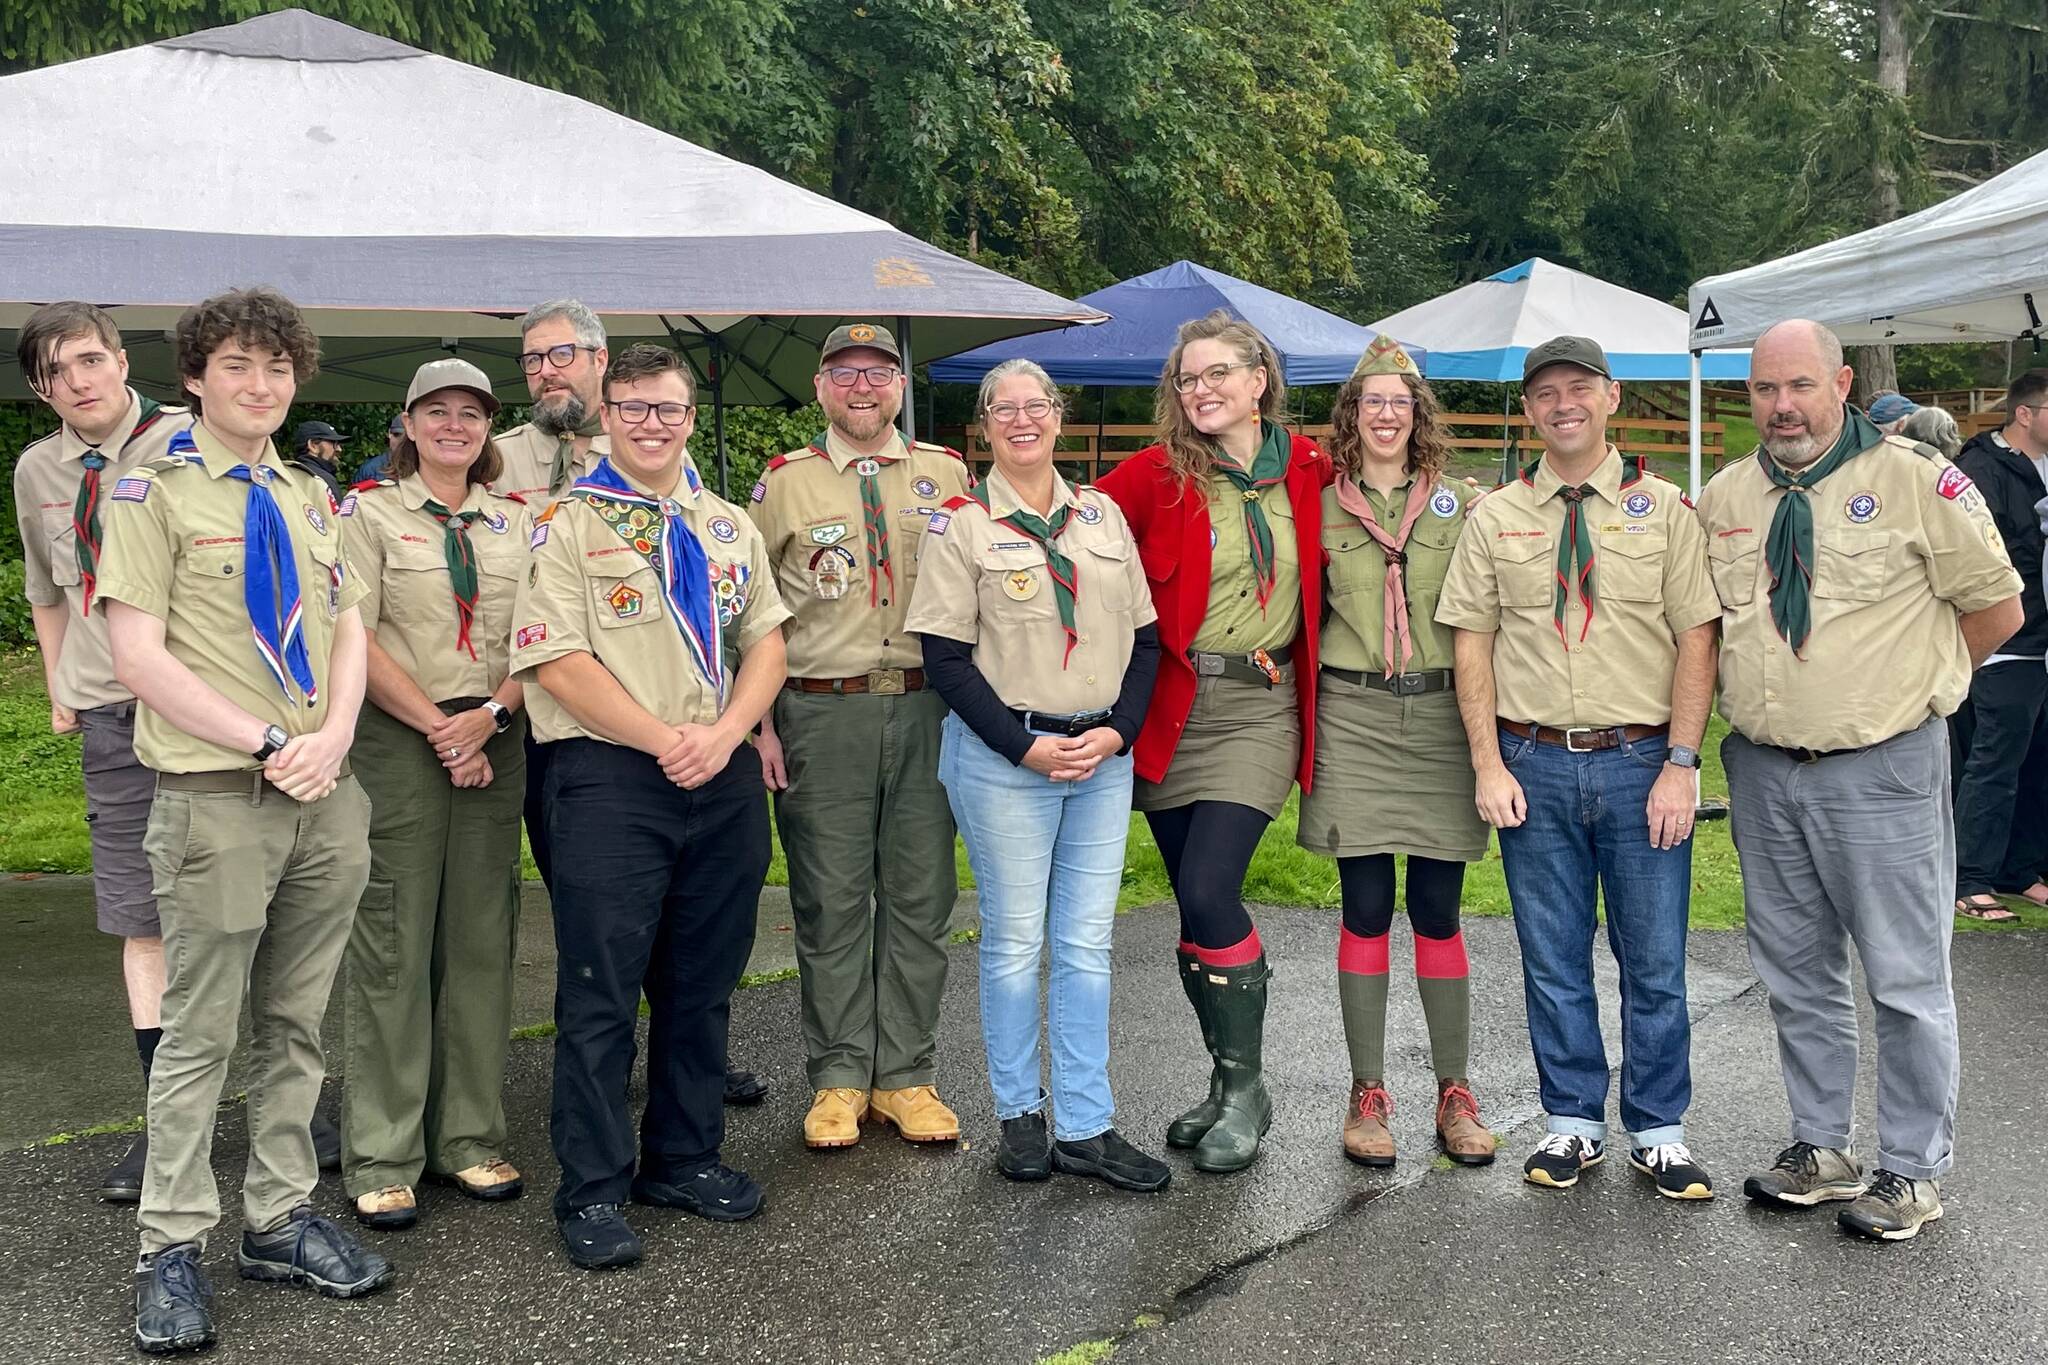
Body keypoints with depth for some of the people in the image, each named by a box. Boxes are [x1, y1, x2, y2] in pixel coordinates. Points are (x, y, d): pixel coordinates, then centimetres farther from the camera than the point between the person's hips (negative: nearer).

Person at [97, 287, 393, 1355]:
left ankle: (280, 1220, 23)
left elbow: (348, 633, 13)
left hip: (326, 797, 5)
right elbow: (139, 655, -9)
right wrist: (269, 743, -14)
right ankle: (172, 1250, 13)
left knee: (295, 1023, 12)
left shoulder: (311, 497, 16)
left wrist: (332, 738, -6)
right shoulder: (154, 492, -2)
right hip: (215, 799, -5)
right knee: (199, 1032, 2)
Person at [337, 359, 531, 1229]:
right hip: (397, 739, -4)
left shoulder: (513, 522, 13)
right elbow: (355, 637, -6)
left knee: (482, 939, 6)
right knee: (393, 943, -3)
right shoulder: (370, 512, 3)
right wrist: (437, 727, -11)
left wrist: (488, 715, -9)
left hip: (494, 741, 4)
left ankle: (471, 1138, 15)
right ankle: (382, 1158, 5)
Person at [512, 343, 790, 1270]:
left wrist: (726, 732, -6)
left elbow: (766, 640, 12)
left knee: (702, 983, 12)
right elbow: (557, 663, -10)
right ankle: (593, 1191, 8)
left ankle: (685, 1159, 26)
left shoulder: (728, 526, 17)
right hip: (610, 777, -5)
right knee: (600, 992, -2)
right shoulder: (566, 526, 0)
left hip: (724, 777, 5)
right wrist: (664, 740, -14)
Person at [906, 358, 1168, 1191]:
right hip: (1003, 758, -4)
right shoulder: (961, 525, -2)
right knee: (1014, 941, 4)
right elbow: (947, 658, -7)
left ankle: (1085, 1127, 14)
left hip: (1104, 756, 4)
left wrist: (1118, 731, -5)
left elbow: (1144, 637, 10)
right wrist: (1027, 748, -14)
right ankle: (1019, 1116, 19)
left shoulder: (1102, 516, 11)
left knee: (1087, 944, 6)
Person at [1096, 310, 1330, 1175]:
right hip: (1172, 707, 2)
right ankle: (1231, 1085, 24)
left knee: (1208, 892, -14)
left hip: (1261, 707, -1)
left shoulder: (1308, 472, 2)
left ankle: (1245, 1090, 4)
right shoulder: (1157, 474, -1)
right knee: (1200, 902, 8)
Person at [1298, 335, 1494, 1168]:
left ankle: (1455, 1094, 15)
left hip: (1441, 715, 0)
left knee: (1438, 912, 4)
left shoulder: (1458, 504, 6)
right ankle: (1367, 1093, 11)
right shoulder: (1324, 510, 6)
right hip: (1354, 718, 0)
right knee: (1366, 911, 1)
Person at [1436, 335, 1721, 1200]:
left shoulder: (1662, 509, 3)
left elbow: (1696, 639, -1)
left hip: (1642, 764, -1)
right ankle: (1573, 1126, 23)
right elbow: (1471, 643, 4)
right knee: (1553, 960, 9)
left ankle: (1657, 1134, 20)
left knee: (1654, 960, 6)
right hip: (1535, 765, 1)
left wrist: (1680, 764, -10)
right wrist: (1489, 765, -5)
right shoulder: (1494, 518, 6)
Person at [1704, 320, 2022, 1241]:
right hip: (1762, 772, 5)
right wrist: (1758, 691, 8)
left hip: (1883, 769, -5)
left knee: (1907, 981, 3)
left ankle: (1913, 1173, 17)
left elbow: (1997, 609, -2)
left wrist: (1903, 681, 2)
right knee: (1796, 976, 15)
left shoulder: (1917, 481, -7)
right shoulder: (1722, 499, 7)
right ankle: (1822, 1149, 30)